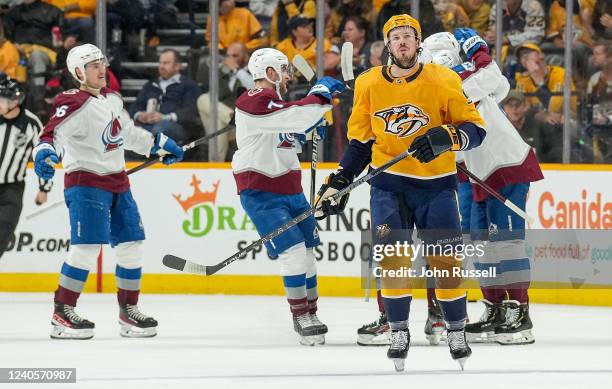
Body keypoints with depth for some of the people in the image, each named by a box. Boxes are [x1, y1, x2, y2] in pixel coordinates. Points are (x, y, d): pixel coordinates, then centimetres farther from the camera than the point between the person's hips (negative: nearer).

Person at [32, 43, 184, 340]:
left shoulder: (112, 99, 13)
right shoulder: (74, 105, -13)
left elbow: (128, 133, 29)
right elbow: (54, 133, -27)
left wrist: (160, 144, 35)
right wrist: (45, 152, -47)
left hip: (117, 182, 8)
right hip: (85, 182, -8)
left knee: (131, 245, 8)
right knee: (87, 247, -16)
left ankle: (129, 311, 19)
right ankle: (62, 315, -11)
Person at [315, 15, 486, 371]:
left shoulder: (443, 81, -7)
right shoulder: (370, 84, 2)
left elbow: (475, 128, -7)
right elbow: (360, 141, 11)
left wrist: (445, 138, -25)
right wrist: (339, 183, 5)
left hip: (436, 183, -2)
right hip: (389, 183, 2)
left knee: (446, 259, -2)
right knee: (391, 257, -5)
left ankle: (457, 331, 11)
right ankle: (399, 332, 7)